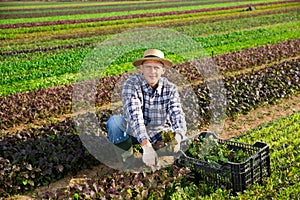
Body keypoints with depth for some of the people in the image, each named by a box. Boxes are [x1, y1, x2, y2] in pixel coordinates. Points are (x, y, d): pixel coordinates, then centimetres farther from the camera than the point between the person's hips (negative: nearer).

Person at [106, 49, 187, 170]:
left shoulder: (170, 89, -10)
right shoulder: (131, 84, -20)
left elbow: (177, 115, -22)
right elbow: (134, 116, -33)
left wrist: (177, 136, -46)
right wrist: (146, 146, -47)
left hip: (159, 134, 3)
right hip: (133, 132, -2)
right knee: (114, 121, -29)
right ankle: (127, 154, -5)